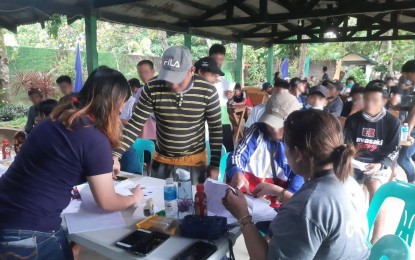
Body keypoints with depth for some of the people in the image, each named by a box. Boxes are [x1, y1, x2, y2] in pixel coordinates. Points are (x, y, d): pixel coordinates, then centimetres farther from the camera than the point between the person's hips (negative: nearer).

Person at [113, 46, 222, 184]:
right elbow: (135, 125, -11)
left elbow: (216, 129, -7)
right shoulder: (152, 89, -15)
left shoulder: (207, 91, -17)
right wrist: (116, 155, -22)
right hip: (161, 161, 2)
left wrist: (215, 164, -5)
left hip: (194, 161, -1)